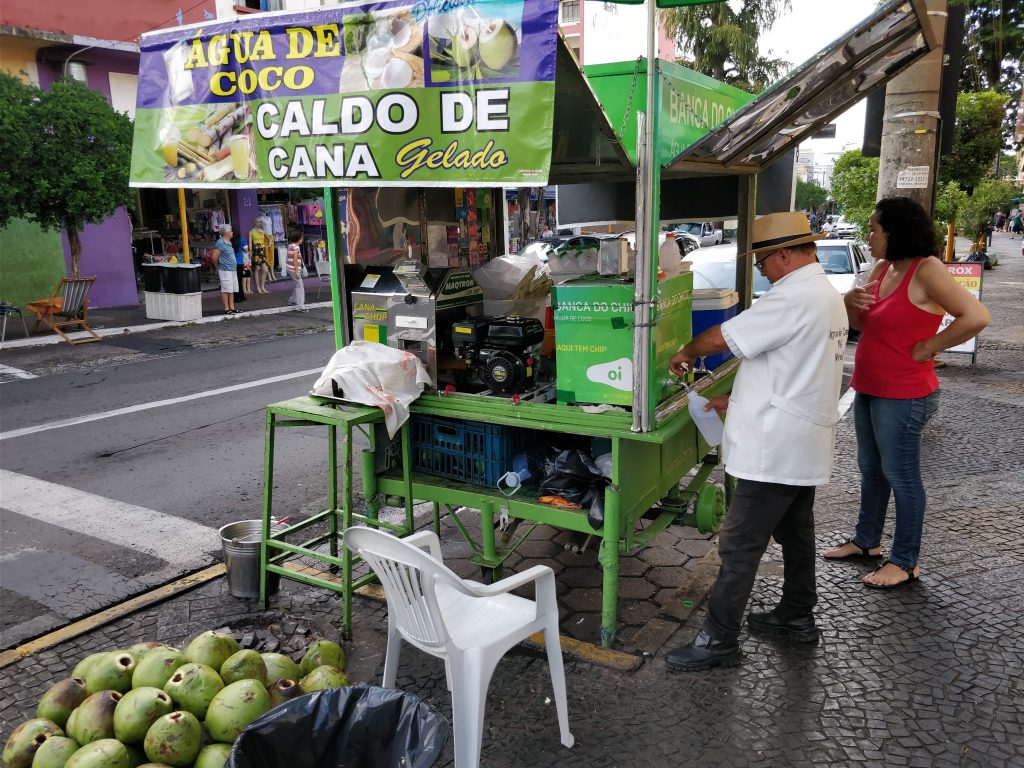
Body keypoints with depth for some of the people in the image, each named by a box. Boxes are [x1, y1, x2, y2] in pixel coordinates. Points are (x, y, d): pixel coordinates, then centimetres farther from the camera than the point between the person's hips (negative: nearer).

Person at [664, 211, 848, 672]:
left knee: (739, 547, -2)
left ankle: (719, 640, 7)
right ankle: (796, 617, 37)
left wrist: (686, 353, 1)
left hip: (774, 450, -10)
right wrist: (738, 399, 14)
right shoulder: (828, 297, 13)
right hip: (804, 447, 10)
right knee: (796, 533, 21)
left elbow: (719, 339, -20)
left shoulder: (793, 299, -21)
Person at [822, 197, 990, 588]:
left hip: (902, 396, -9)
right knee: (871, 470, 19)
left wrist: (927, 347, -18)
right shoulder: (882, 269, 7)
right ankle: (866, 541, 34)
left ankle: (905, 562, 14)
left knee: (901, 476, 2)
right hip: (868, 390, 9)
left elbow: (976, 316, -26)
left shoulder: (926, 270, -18)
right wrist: (851, 300, -7)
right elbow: (860, 323, 14)